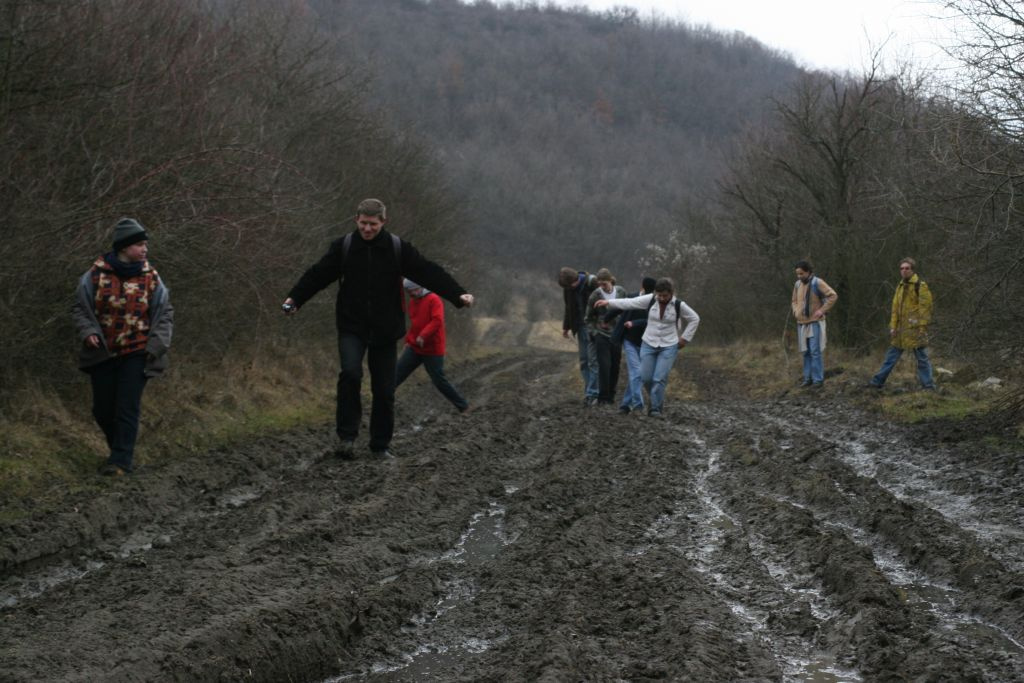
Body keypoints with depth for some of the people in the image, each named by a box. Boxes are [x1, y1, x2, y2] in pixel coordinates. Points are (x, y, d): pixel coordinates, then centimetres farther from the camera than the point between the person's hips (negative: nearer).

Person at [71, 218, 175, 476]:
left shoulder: (151, 277, -2)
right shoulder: (96, 274, -4)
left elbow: (165, 313, 5)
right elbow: (79, 307, 4)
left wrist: (156, 344, -8)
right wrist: (88, 332, -13)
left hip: (136, 355, -1)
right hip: (102, 354, 1)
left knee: (127, 409, -9)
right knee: (103, 410, 9)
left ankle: (121, 460, -4)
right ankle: (121, 449, 30)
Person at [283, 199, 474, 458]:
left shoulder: (398, 248, -3)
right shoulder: (343, 247, -1)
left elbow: (429, 272, -10)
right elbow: (317, 274, 3)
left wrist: (458, 294, -20)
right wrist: (295, 298, -8)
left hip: (385, 330, 1)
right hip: (352, 327, -1)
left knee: (384, 390, 4)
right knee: (350, 373, -24)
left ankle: (381, 444, 19)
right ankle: (347, 434, -12)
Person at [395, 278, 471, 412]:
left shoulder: (434, 300, -13)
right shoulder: (412, 301, 11)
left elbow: (437, 321, -25)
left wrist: (423, 336, -32)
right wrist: (408, 340, 20)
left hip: (433, 351, -7)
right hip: (414, 348, 7)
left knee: (439, 381, -4)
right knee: (397, 374, 1)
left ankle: (463, 406, 9)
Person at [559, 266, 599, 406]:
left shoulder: (592, 283, -17)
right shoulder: (568, 288, 2)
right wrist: (566, 327, 17)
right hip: (581, 327, 6)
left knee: (593, 360, -7)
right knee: (584, 361, 6)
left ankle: (592, 393, -7)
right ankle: (589, 392, 11)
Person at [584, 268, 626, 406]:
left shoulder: (621, 292, -2)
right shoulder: (595, 295, -8)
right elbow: (588, 318, 2)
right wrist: (593, 333, -5)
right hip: (601, 335, -3)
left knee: (615, 366, 6)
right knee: (604, 366, -10)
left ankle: (610, 396, 19)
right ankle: (603, 398, -3)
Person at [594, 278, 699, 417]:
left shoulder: (679, 305, -9)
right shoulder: (650, 300, -6)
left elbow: (694, 319, 5)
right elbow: (629, 303, -7)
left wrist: (685, 338, 2)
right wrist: (608, 302, -14)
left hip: (669, 347, -2)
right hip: (649, 344, 2)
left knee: (660, 378, -11)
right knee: (646, 378, 1)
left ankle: (655, 408, 0)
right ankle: (658, 399, 28)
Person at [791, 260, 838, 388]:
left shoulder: (817, 283, -10)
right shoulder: (797, 284, 9)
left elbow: (833, 296, -15)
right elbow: (794, 301, 26)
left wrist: (822, 310, -17)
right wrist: (796, 310, 6)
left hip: (815, 323, -6)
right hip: (802, 323, 6)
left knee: (816, 352, -7)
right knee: (806, 352, 8)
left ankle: (818, 379, -4)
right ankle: (808, 378, 14)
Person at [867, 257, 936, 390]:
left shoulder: (920, 286, -7)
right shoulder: (900, 287, 14)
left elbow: (925, 308, -11)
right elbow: (895, 308, 17)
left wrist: (922, 328, -16)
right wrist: (893, 327, 10)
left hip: (915, 329, -7)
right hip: (901, 329, 7)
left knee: (922, 358, -1)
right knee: (891, 356, 11)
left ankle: (928, 385, 5)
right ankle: (877, 381, 16)